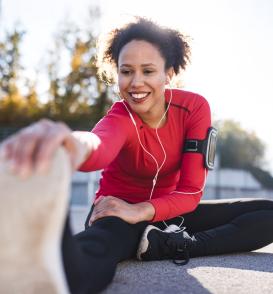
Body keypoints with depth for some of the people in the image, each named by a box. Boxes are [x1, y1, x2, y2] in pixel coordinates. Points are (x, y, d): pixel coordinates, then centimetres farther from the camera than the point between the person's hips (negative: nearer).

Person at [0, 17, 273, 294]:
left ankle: (166, 245, -29)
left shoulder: (194, 107, -13)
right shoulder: (120, 117, -22)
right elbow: (102, 147, -51)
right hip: (120, 212, -4)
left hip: (170, 210, 5)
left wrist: (139, 211, -31)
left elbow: (191, 192, -13)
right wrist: (79, 145, -77)